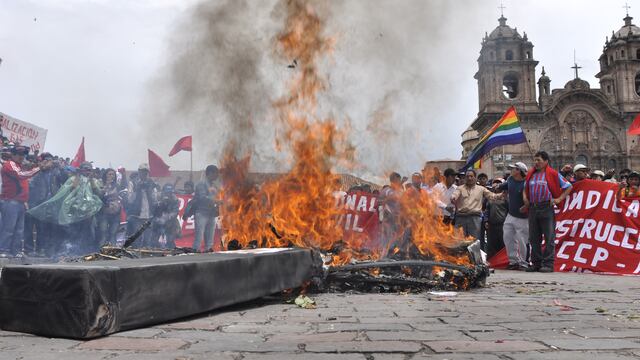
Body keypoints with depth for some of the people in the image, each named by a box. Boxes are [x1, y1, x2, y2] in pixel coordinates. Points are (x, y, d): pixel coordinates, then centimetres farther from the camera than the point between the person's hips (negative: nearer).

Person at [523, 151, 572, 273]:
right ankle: (536, 263, 17)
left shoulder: (553, 174, 0)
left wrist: (559, 199, -4)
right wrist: (525, 197, 12)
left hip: (546, 208, -5)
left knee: (549, 238, -5)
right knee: (534, 238, 8)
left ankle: (548, 264, -2)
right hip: (532, 208, 6)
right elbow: (525, 188, 30)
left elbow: (568, 187, 4)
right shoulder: (531, 174, 14)